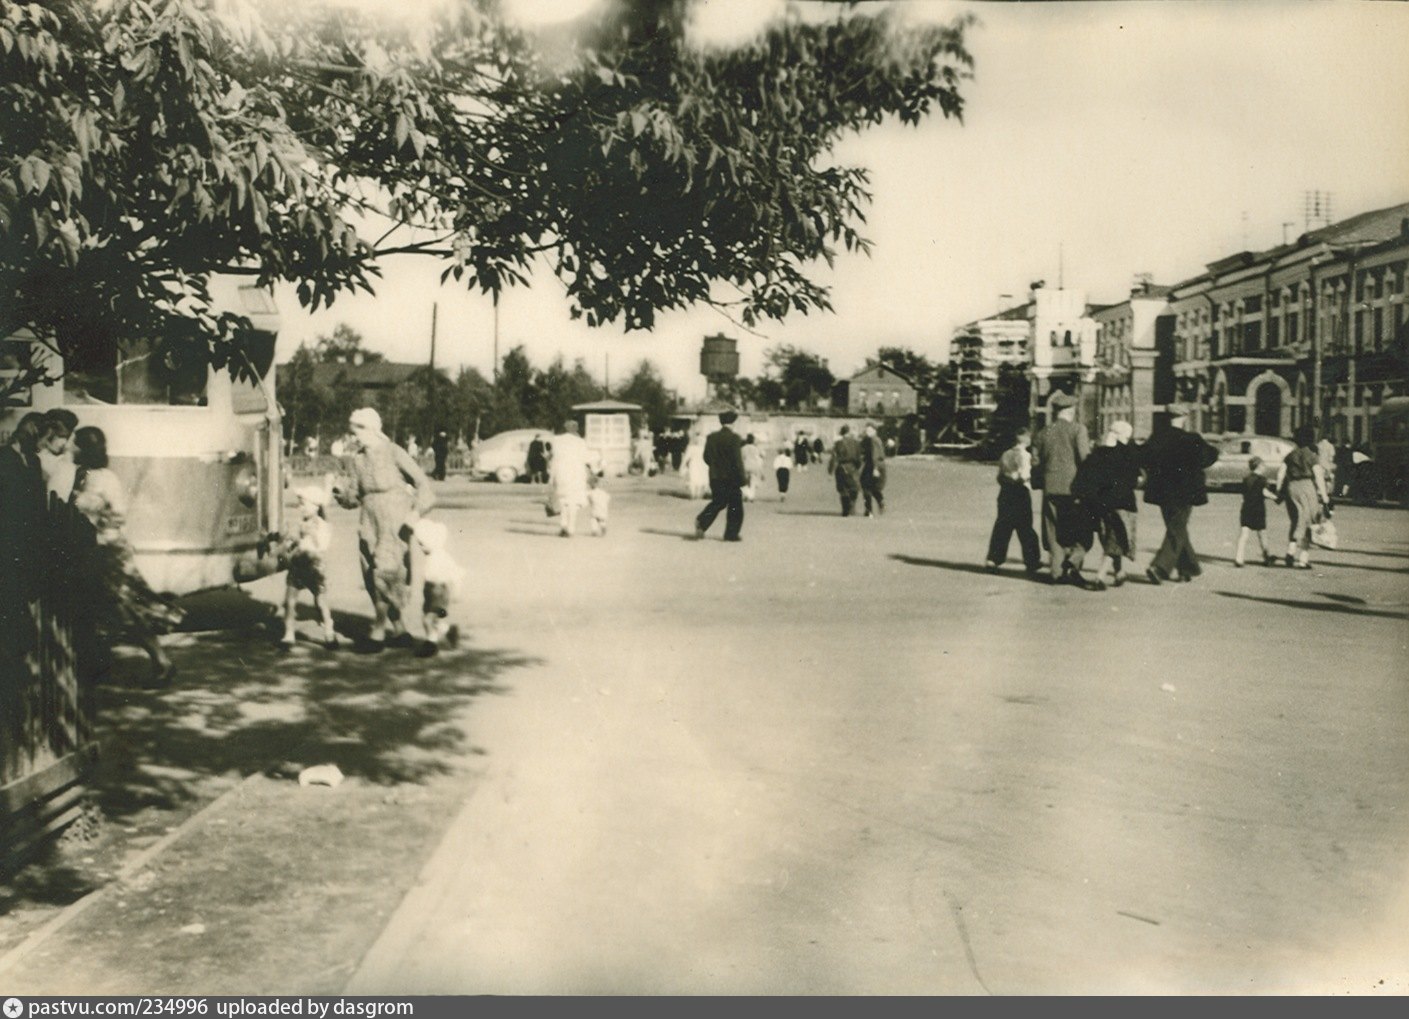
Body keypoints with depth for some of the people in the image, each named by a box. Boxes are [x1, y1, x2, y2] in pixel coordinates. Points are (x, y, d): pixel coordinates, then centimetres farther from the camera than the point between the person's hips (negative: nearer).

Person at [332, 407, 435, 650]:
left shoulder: (393, 452, -4)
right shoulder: (356, 460, 11)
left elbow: (421, 480, -5)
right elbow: (353, 498, 11)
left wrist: (416, 511, -15)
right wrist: (341, 491, -10)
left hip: (394, 518, -6)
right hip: (369, 519, 6)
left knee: (387, 570, -16)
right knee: (371, 573, 5)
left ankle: (381, 626, -6)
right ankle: (396, 626, 16)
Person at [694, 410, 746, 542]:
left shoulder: (711, 437, 3)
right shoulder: (733, 438, -14)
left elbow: (706, 457, 8)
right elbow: (737, 460, -16)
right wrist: (741, 480, -11)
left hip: (714, 477, 5)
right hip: (730, 477, -5)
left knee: (717, 502, 16)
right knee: (735, 506, 8)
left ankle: (702, 522, -5)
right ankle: (732, 533, 8)